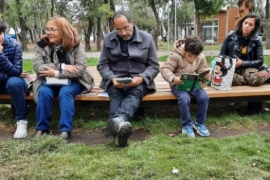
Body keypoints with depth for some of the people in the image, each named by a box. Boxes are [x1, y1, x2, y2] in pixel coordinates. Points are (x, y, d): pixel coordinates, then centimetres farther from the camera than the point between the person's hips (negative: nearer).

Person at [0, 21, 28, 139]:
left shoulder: (14, 45, -17)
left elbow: (17, 71, -25)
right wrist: (14, 73, -21)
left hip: (13, 81, -2)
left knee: (13, 82, -36)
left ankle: (21, 120, -22)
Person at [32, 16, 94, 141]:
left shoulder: (75, 45, -10)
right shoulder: (42, 45, -3)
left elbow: (80, 69, -18)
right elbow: (37, 67, -14)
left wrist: (56, 73, -24)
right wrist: (62, 67, -24)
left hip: (72, 82, -2)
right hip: (50, 81, 2)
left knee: (65, 92, -32)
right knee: (44, 92, -27)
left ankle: (65, 130, -28)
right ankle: (42, 129, -14)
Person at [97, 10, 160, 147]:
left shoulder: (147, 38, 3)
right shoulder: (108, 39, 7)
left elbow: (154, 66, 3)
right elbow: (102, 65, 7)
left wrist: (141, 78, -18)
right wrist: (112, 79, -15)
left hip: (139, 81, -1)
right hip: (116, 80, 2)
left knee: (135, 93, -35)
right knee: (115, 94, -32)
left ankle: (118, 120, -64)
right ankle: (119, 125, -58)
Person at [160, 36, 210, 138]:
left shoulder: (201, 57, 1)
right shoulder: (175, 56, -13)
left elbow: (203, 72, 7)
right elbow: (164, 69, -19)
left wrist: (205, 76, -19)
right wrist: (173, 78, -38)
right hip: (178, 84, -4)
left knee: (204, 97, -23)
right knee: (184, 98, -34)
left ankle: (200, 123, -1)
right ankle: (186, 125, -10)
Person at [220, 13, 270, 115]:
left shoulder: (256, 40, -2)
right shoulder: (231, 36, -2)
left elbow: (260, 61, -3)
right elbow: (222, 54, 5)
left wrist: (242, 63, -17)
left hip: (248, 67, -1)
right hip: (231, 68, 1)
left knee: (255, 79, -38)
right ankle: (259, 76, -15)